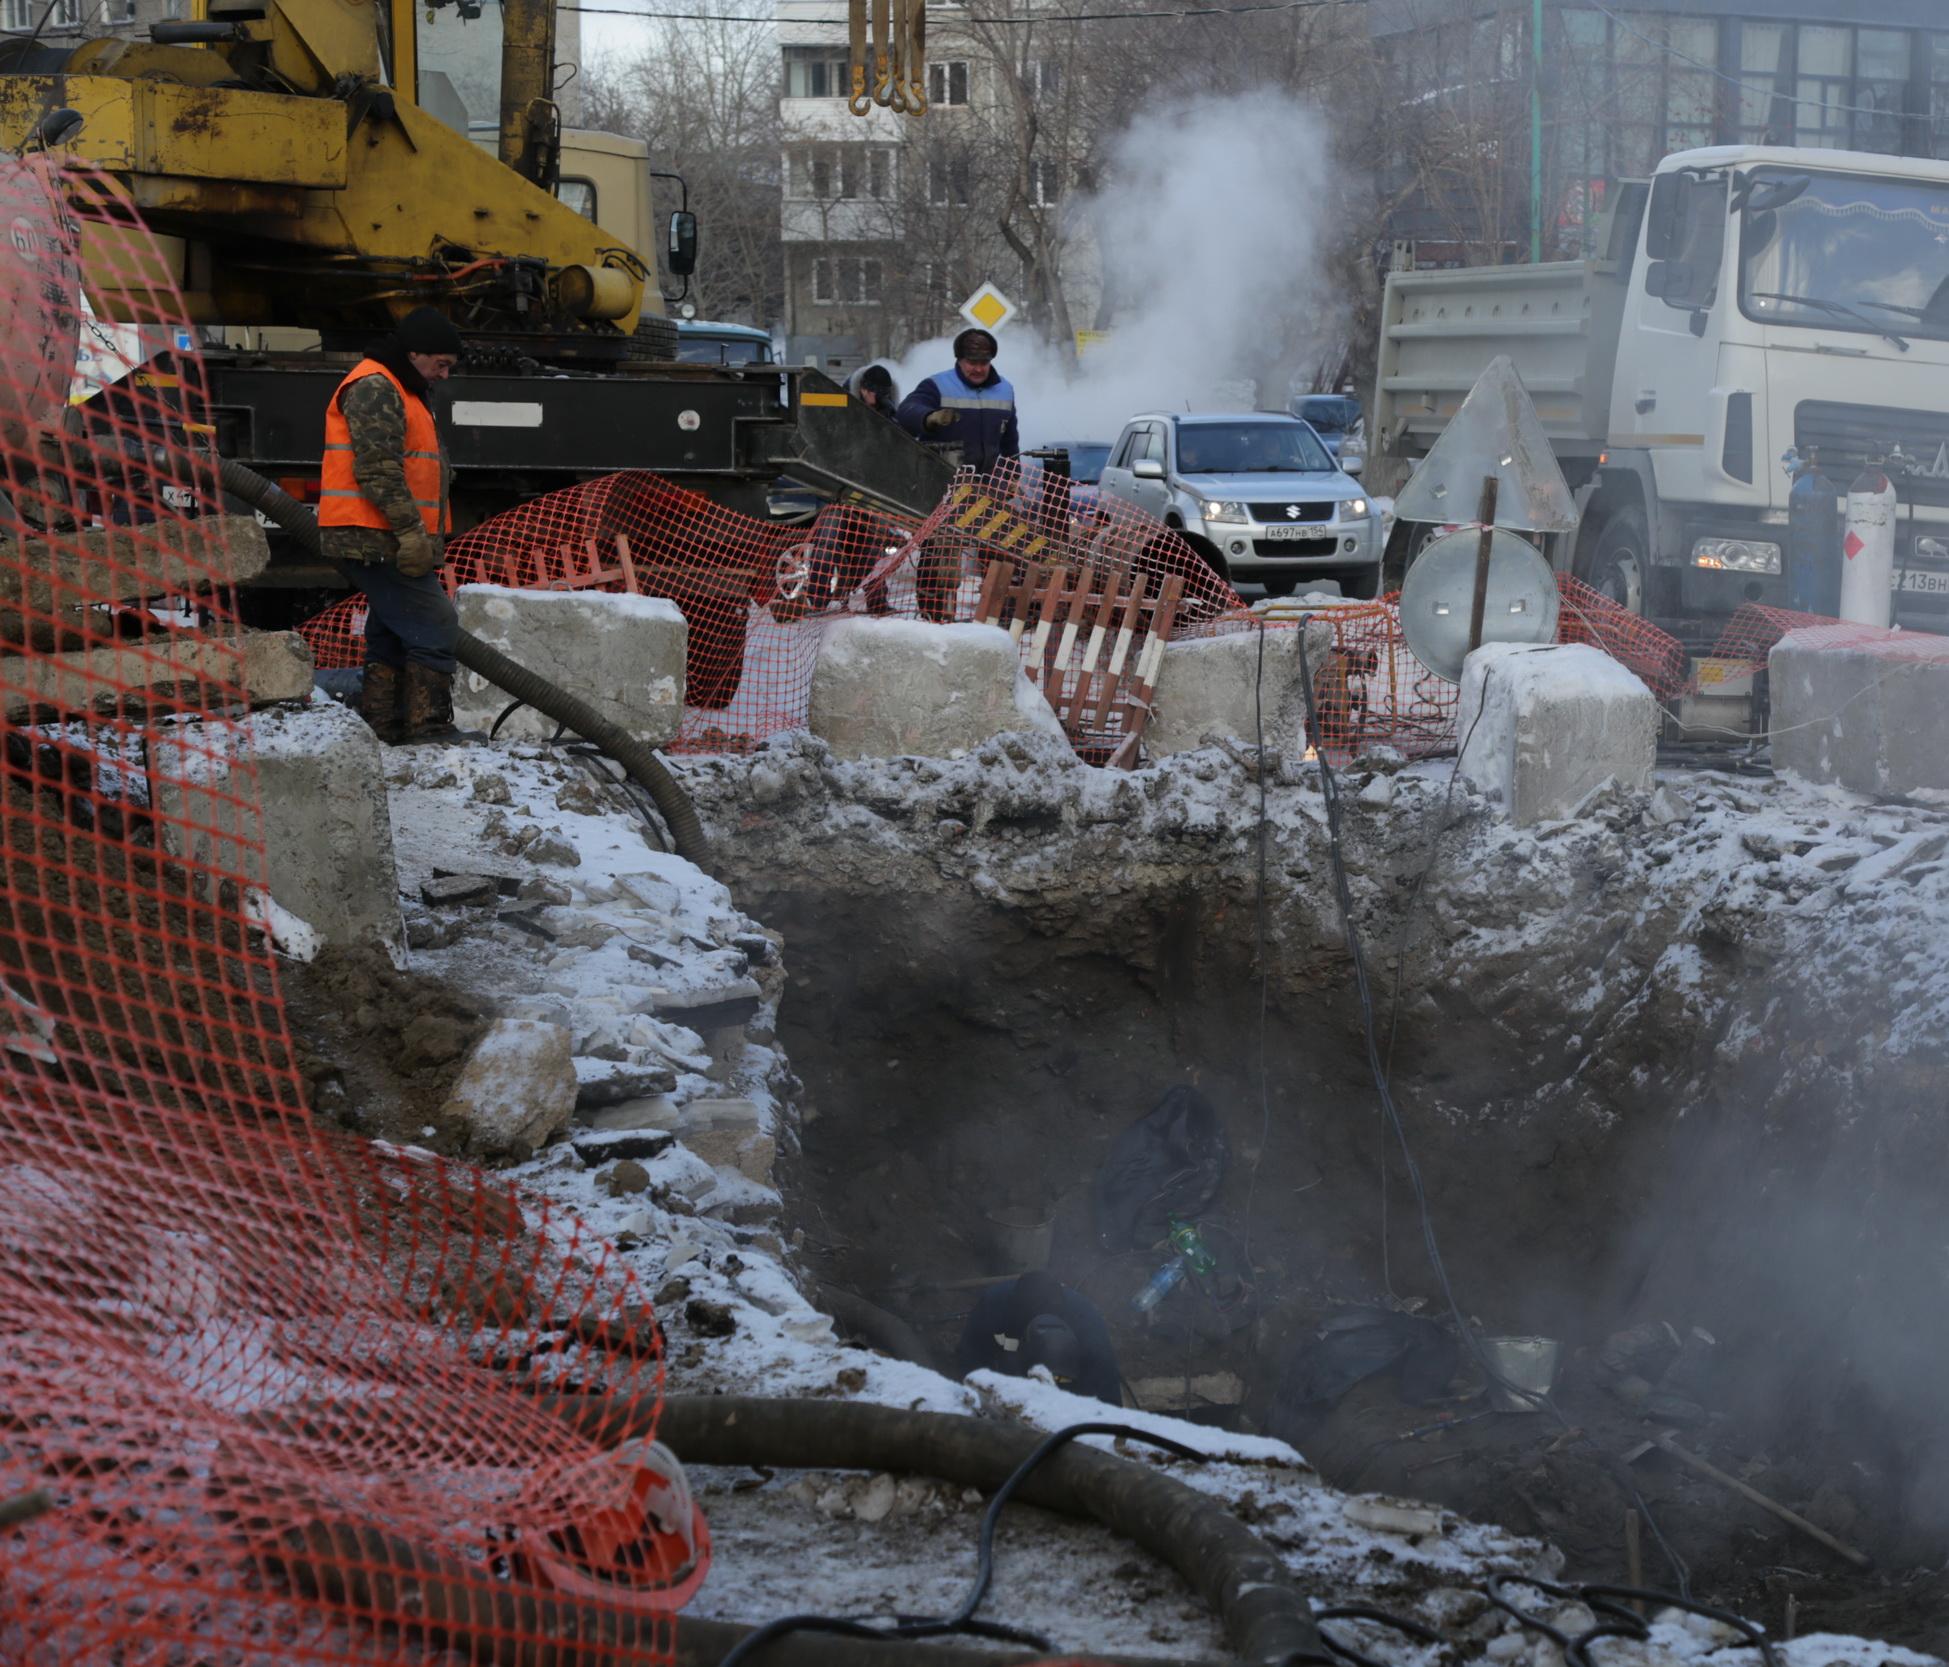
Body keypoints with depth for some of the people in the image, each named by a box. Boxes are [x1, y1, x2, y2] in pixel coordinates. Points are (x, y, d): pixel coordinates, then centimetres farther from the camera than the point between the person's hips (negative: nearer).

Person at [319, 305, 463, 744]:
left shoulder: (400, 392, 24)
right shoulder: (374, 389, -12)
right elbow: (378, 470, -21)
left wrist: (419, 536, 27)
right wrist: (411, 531, -24)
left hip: (384, 544, 11)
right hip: (378, 542, -11)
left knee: (391, 639, 14)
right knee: (436, 628, -12)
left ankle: (382, 729, 18)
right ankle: (429, 730, -12)